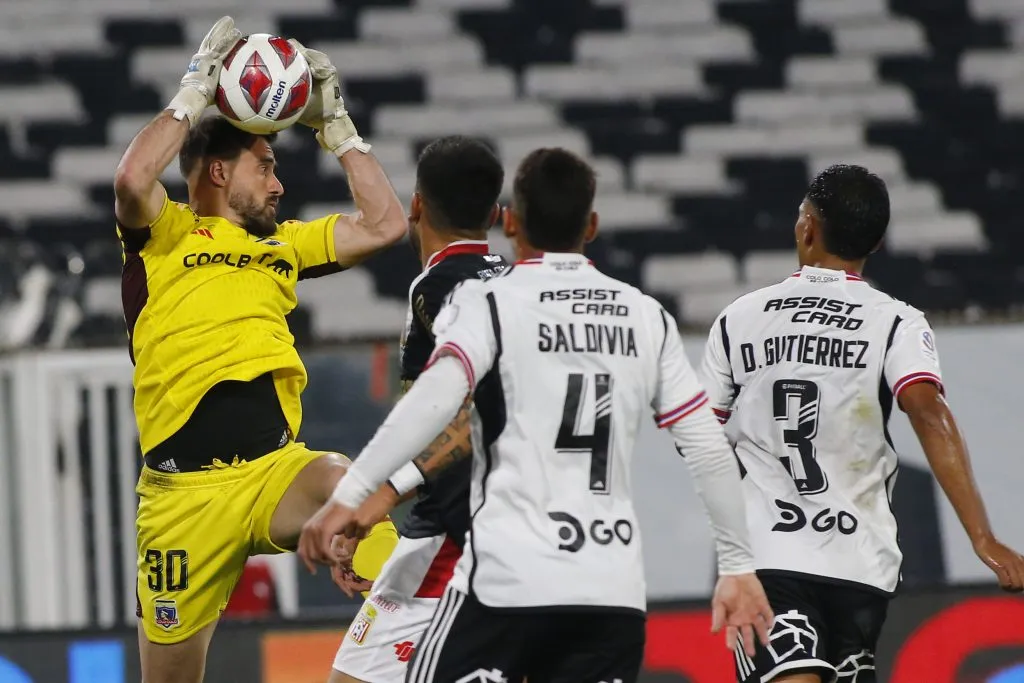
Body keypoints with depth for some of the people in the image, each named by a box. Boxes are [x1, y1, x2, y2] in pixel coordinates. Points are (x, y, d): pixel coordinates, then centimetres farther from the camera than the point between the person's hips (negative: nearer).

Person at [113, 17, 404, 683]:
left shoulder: (282, 245, 24)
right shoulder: (163, 236, 8)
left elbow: (385, 224, 23)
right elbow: (133, 178, -14)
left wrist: (336, 123, 23)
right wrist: (198, 90, -2)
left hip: (275, 471, 3)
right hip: (182, 494, -3)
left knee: (343, 484, -35)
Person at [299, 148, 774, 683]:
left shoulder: (487, 303, -2)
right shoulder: (646, 317, 12)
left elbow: (434, 399, -20)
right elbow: (708, 449, 10)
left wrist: (349, 496, -24)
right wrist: (738, 567, 18)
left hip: (508, 579, -4)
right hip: (614, 589, 4)